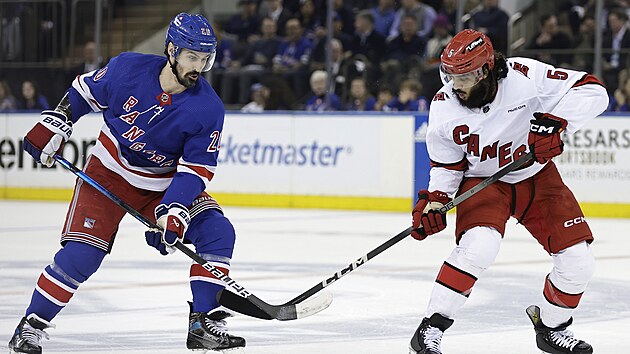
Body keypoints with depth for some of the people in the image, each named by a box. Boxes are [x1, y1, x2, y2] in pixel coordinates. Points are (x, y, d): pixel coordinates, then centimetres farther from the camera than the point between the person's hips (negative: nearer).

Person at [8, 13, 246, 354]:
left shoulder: (208, 109, -19)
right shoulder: (128, 68, -18)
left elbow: (196, 169, -18)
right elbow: (84, 92, 2)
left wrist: (174, 210, -30)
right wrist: (54, 124, -4)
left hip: (164, 184, 2)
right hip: (108, 173, -2)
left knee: (216, 232, -16)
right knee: (81, 253, -16)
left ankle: (203, 324, -9)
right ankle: (32, 325, -2)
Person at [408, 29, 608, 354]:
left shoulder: (523, 77, -26)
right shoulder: (444, 107, -17)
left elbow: (592, 90, -24)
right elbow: (447, 163, -1)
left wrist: (554, 122, -35)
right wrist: (434, 201, -16)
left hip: (536, 177, 1)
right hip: (483, 181, -1)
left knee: (578, 261, -4)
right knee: (478, 247, -31)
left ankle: (551, 326, 25)